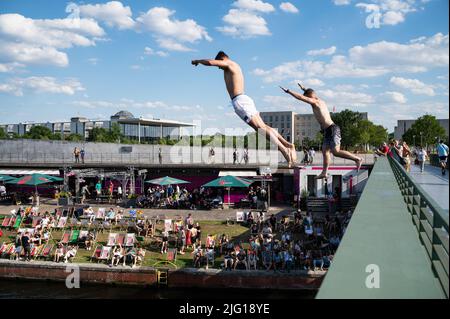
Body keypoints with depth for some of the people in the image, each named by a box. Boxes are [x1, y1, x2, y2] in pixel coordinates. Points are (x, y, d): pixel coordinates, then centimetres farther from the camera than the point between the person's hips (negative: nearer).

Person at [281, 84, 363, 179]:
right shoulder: (320, 101, 19)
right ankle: (324, 172, 10)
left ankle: (357, 159, -9)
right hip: (328, 131, 10)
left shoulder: (315, 102, -8)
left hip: (332, 129, -10)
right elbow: (311, 94, 41)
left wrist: (288, 91, -6)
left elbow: (301, 97, -13)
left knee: (336, 152, -13)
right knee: (325, 151, 9)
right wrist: (304, 89, 50)